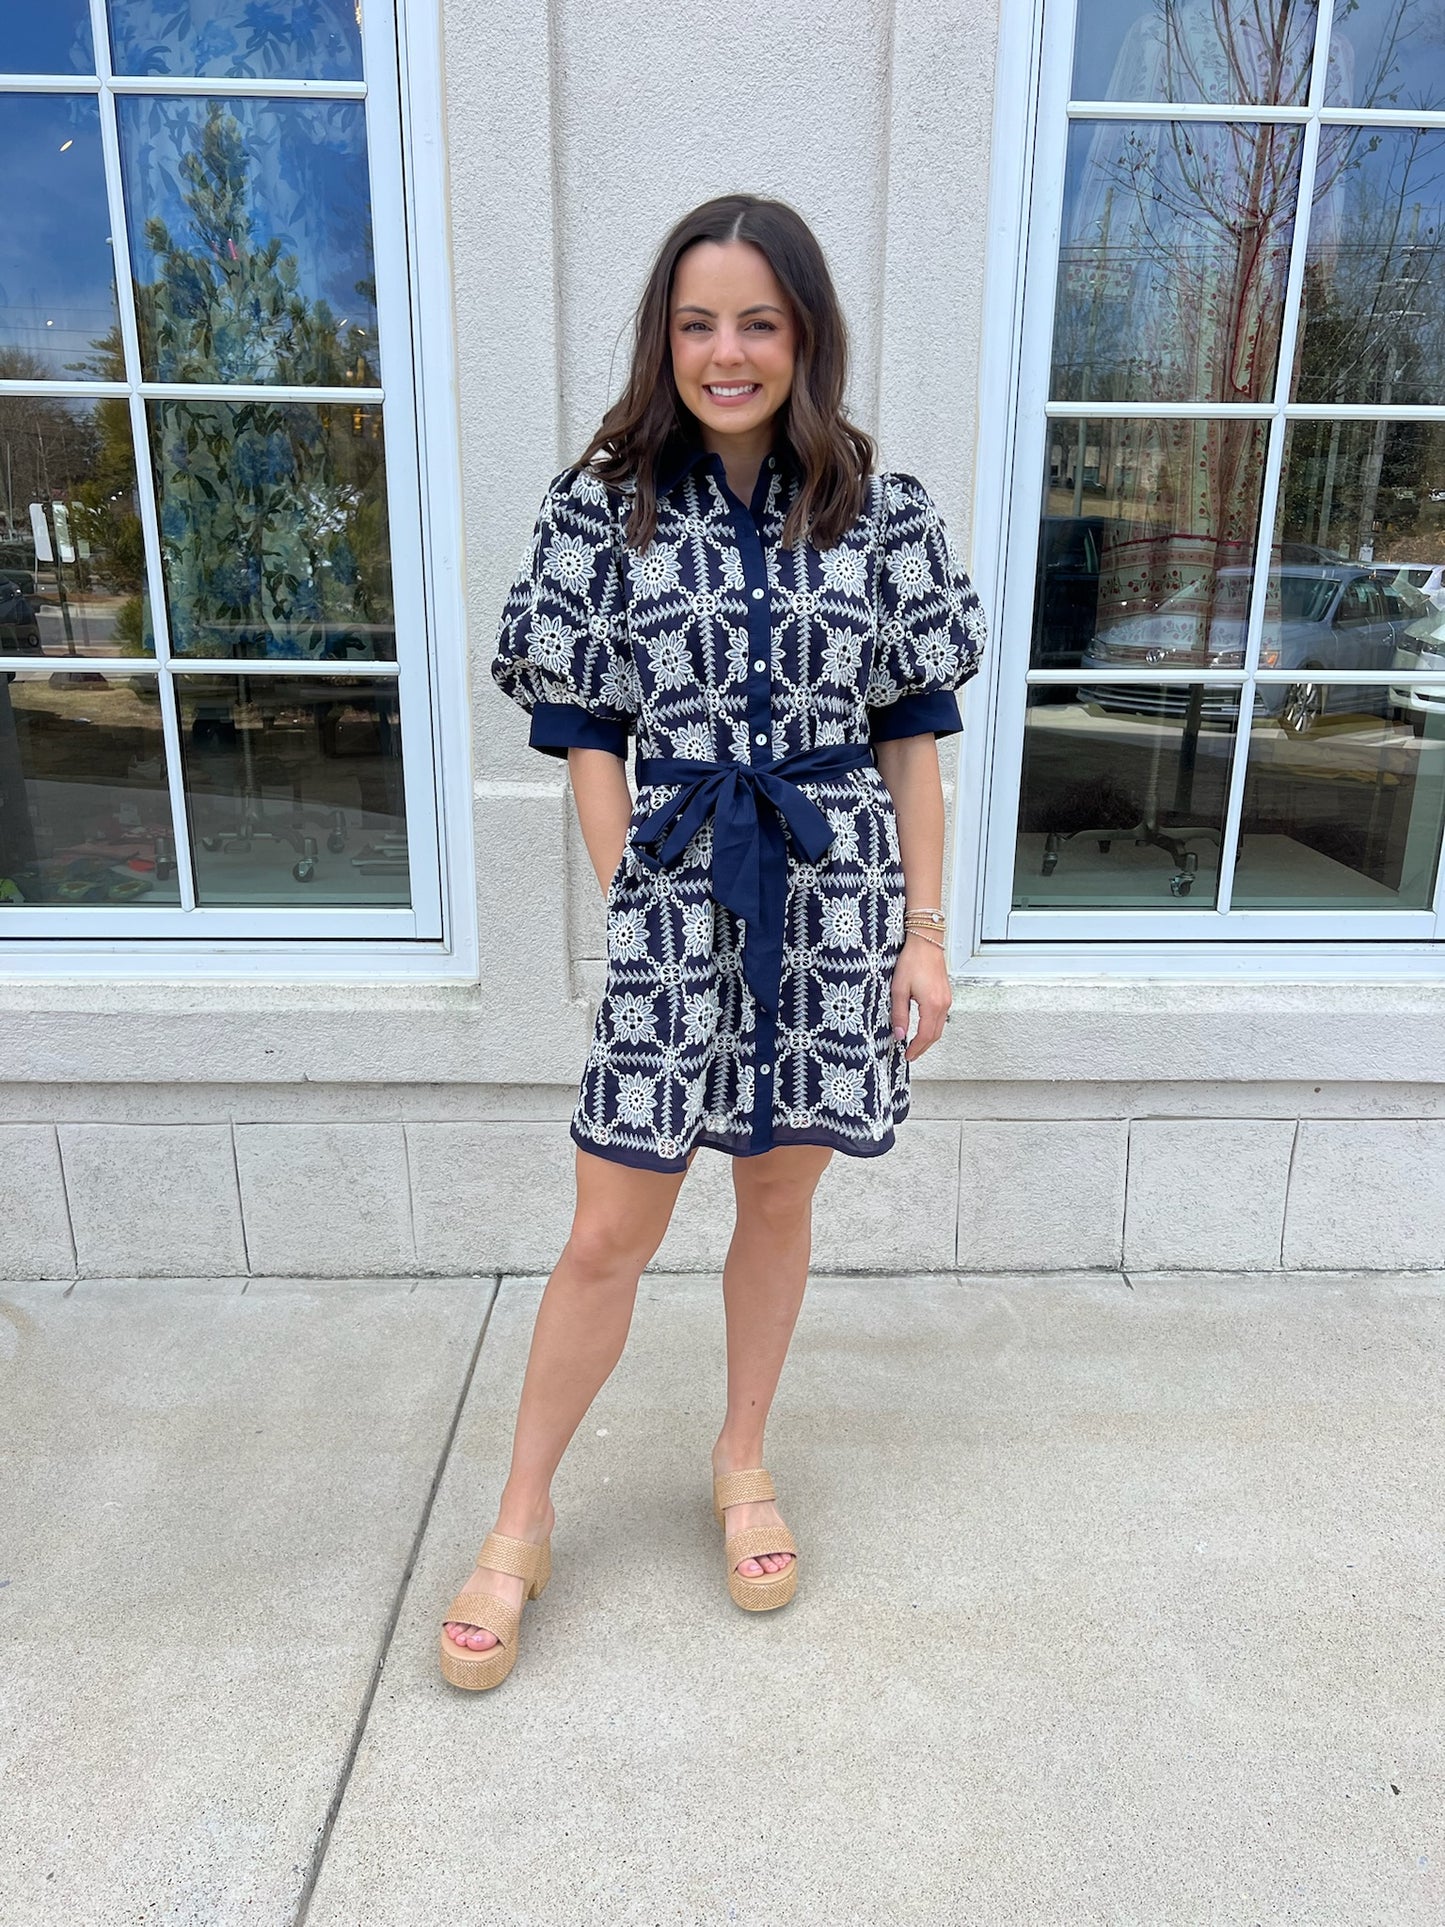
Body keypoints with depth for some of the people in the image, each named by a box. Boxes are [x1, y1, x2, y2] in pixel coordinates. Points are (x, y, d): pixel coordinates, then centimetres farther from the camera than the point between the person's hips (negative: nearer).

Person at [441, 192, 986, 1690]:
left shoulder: (879, 511, 1)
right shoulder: (605, 507, -1)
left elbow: (911, 731, 4)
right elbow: (584, 736, 0)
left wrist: (924, 928, 1)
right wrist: (634, 904, -7)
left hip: (835, 894, 2)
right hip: (672, 895, -1)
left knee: (781, 1196, 14)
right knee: (611, 1231, 4)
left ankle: (742, 1457, 39)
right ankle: (521, 1521, 25)